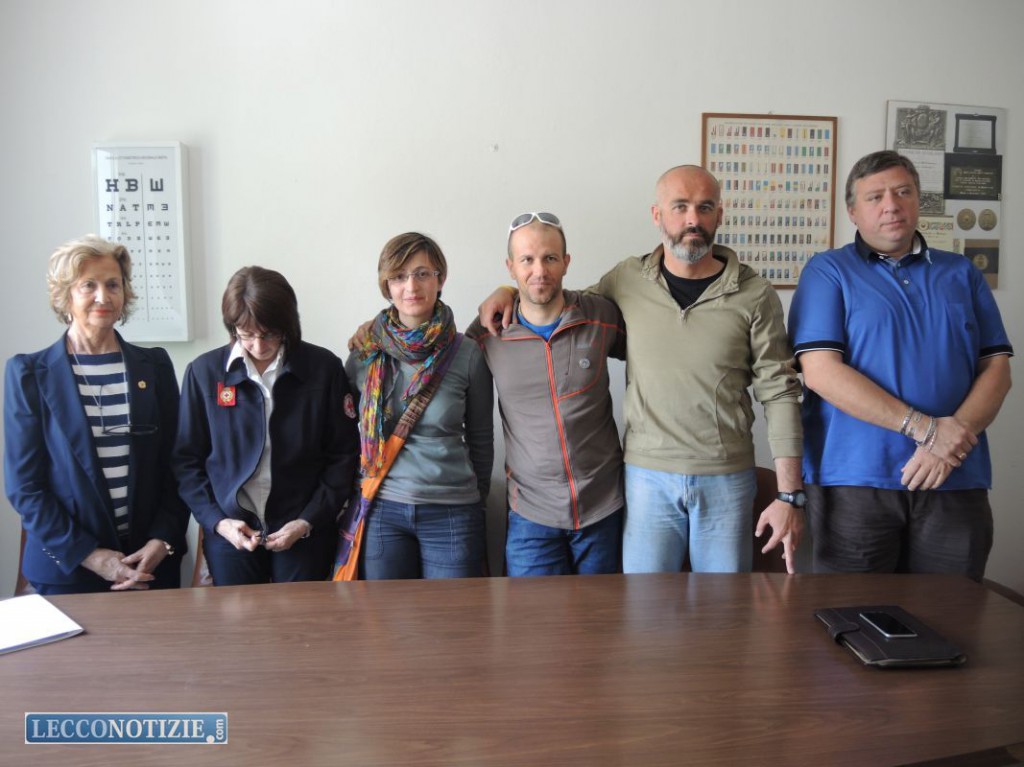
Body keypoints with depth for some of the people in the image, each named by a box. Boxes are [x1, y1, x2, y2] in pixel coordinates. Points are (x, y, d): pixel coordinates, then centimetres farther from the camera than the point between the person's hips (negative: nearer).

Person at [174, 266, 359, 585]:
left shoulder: (324, 368, -5)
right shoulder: (204, 371, -2)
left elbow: (343, 455, -1)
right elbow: (187, 459, 3)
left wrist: (308, 522, -8)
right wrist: (216, 521, -8)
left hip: (306, 532, 0)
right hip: (230, 533, 1)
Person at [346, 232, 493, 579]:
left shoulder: (467, 355, -3)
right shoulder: (365, 354, 0)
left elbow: (480, 440, 7)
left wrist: (477, 499, 11)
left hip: (451, 512, -1)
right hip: (381, 510, 1)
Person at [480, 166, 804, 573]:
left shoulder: (755, 295, -4)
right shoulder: (626, 280, 0)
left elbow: (780, 393, -4)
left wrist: (789, 495, -7)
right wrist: (509, 290, 1)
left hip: (727, 480, 0)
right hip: (647, 476, 1)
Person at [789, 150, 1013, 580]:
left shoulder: (962, 274, 14)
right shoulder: (828, 271, 2)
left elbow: (997, 368, 8)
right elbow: (820, 372, -10)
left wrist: (951, 445, -10)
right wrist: (926, 428, -13)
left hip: (955, 483, 4)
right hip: (854, 480, -3)